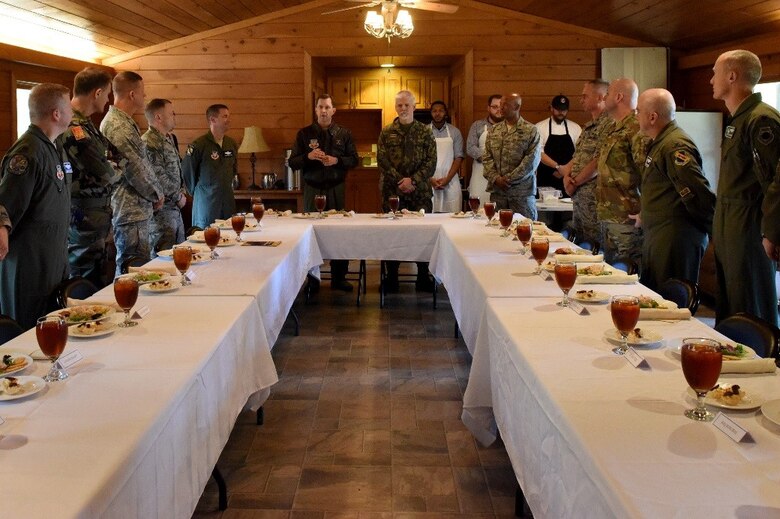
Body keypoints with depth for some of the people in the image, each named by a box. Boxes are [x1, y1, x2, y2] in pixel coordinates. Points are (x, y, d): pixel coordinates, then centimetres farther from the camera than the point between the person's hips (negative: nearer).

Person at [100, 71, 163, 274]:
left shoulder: (119, 121, 17)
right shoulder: (119, 127, -17)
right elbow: (137, 170, -19)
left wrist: (154, 193, 10)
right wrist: (157, 195, -3)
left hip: (135, 210, 11)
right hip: (131, 212, -11)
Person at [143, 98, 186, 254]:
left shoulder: (168, 139, 16)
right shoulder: (149, 143, -16)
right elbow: (159, 179, -21)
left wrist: (182, 192, 10)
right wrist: (179, 197, -10)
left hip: (175, 209, 10)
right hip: (162, 210, -10)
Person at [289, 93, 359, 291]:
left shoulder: (344, 133, 6)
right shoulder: (304, 134, 5)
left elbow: (354, 160, 5)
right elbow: (292, 162, 3)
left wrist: (337, 160, -14)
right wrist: (308, 156, -17)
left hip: (336, 189, 0)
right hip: (312, 189, 0)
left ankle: (339, 277, 11)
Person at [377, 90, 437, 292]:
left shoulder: (425, 132, 6)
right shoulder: (386, 132, 7)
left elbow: (431, 161, 0)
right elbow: (382, 160, -1)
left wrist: (413, 181, -13)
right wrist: (400, 182, -12)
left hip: (420, 191, 0)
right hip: (392, 190, 0)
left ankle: (423, 276, 11)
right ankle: (391, 277, 13)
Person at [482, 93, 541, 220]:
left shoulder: (530, 131, -2)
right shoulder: (494, 131, 12)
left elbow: (532, 160, -10)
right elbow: (487, 157, 8)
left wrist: (510, 178, -14)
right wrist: (495, 178, -8)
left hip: (522, 191, -4)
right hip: (497, 190, 4)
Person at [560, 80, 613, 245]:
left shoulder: (609, 124, -15)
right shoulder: (588, 126, 16)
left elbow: (598, 163, -20)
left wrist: (575, 182, -10)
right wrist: (567, 175, 0)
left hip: (594, 196, -9)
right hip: (578, 194, 9)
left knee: (594, 245, -3)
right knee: (578, 242, 15)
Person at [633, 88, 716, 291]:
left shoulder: (675, 147, -19)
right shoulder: (658, 143, 15)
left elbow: (700, 196, -22)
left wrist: (717, 236, -15)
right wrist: (646, 215, 24)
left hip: (675, 242, -11)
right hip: (657, 239, 11)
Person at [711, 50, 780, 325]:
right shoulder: (736, 120, 16)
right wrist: (720, 227, 18)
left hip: (750, 232, -10)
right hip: (729, 231, 10)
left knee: (750, 312, -2)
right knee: (727, 307, 16)